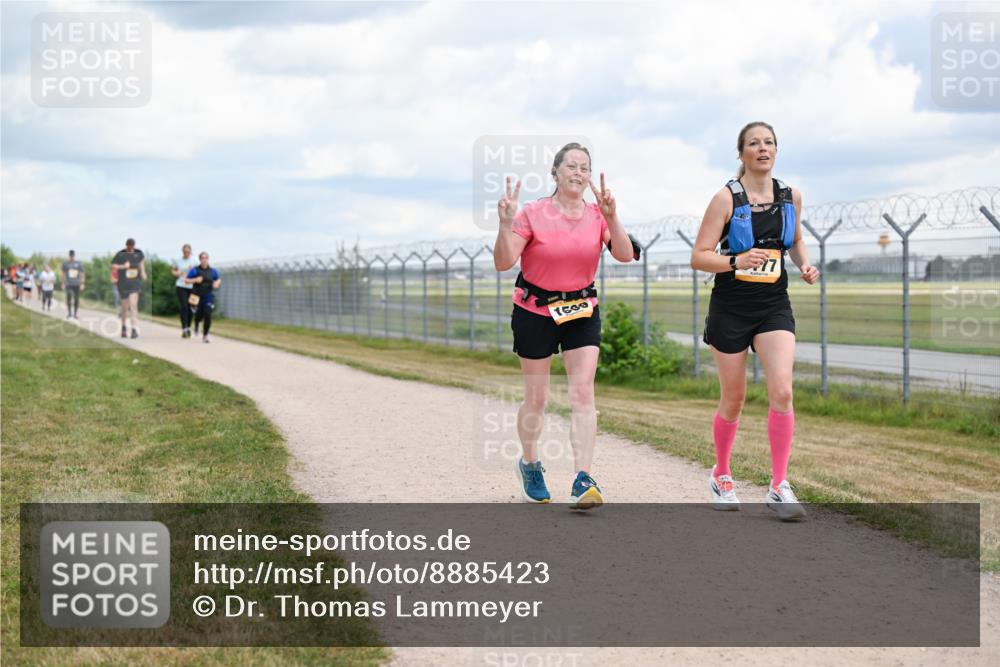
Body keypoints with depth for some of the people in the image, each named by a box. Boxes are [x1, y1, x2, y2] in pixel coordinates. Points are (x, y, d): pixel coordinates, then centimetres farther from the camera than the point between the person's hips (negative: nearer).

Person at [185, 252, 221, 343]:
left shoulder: (212, 271, 5)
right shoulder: (194, 270, -2)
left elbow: (219, 280, 19)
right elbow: (186, 280, -1)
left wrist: (217, 283, -4)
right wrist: (195, 280, -18)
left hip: (208, 297, 1)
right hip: (197, 297, -1)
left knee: (207, 314, -16)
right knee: (199, 316, -3)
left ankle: (205, 336, -5)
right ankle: (196, 324, 38)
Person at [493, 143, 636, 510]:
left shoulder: (597, 215, -3)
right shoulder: (532, 213, -12)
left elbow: (625, 255, -16)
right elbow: (503, 263, -17)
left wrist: (611, 217, -29)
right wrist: (505, 225, -33)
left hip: (582, 311, 2)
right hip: (535, 312, -2)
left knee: (583, 393, -12)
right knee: (536, 399, 8)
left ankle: (583, 481, -16)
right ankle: (529, 464, 34)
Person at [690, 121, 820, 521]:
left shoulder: (790, 197, 5)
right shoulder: (727, 198, -8)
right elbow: (698, 257, -10)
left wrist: (804, 264, 4)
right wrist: (737, 261, -26)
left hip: (774, 306, 3)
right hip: (731, 307, -3)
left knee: (782, 390, -14)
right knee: (733, 398, 6)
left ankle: (779, 486, -8)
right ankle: (721, 475, 29)